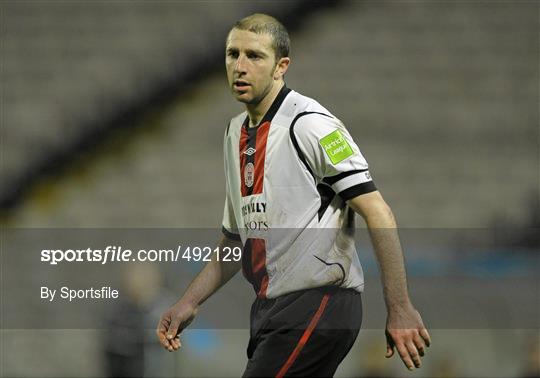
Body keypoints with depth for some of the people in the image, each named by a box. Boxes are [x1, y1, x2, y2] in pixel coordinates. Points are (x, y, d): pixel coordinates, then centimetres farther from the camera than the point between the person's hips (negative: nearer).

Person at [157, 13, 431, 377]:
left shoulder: (309, 123, -12)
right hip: (270, 307, 9)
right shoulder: (236, 132, 14)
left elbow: (378, 215, -17)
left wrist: (400, 310, -21)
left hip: (320, 303, -9)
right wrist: (188, 304, 15)